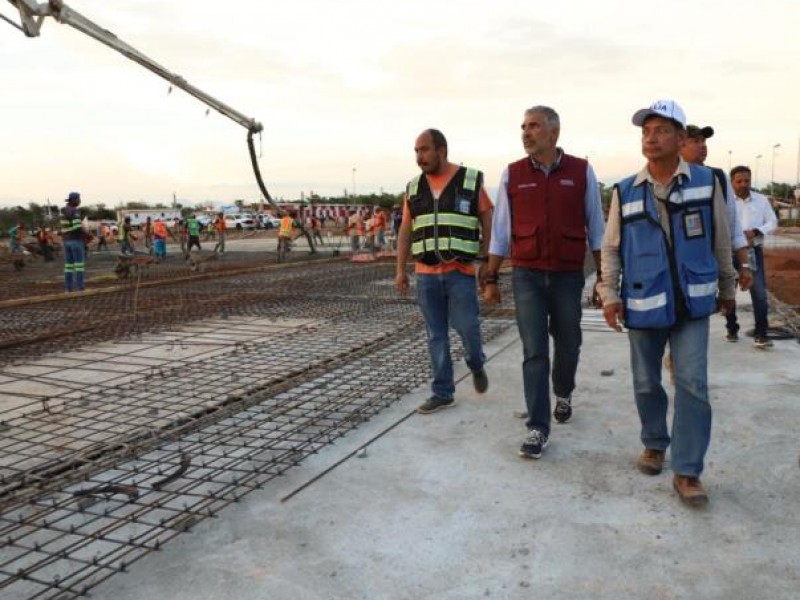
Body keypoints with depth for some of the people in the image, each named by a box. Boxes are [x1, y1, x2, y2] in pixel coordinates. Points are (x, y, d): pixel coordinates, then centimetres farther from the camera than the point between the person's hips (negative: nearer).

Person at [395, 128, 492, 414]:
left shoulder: (471, 180, 0)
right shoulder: (414, 187, 10)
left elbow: (487, 221, 2)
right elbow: (406, 230, 13)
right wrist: (400, 270, 9)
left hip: (460, 272, -3)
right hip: (426, 274, 3)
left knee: (467, 326, -3)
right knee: (436, 335, 6)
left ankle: (476, 366, 30)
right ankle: (443, 392, 17)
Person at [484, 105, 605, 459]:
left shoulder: (581, 172, 0)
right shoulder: (512, 175, 2)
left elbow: (595, 227, 5)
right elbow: (500, 231, 5)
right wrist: (491, 279, 4)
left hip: (568, 275, 0)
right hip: (527, 275, 0)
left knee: (567, 345, 14)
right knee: (534, 352, -3)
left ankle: (563, 394, 43)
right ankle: (538, 428, 4)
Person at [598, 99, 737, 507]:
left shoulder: (707, 182, -1)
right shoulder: (625, 192, 0)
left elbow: (721, 241, 8)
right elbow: (611, 248, 5)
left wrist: (727, 287, 15)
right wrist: (609, 294, -4)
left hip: (692, 303, -1)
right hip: (643, 304, 1)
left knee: (692, 384, -6)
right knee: (646, 382, 12)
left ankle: (687, 471, 3)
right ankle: (654, 443, 36)